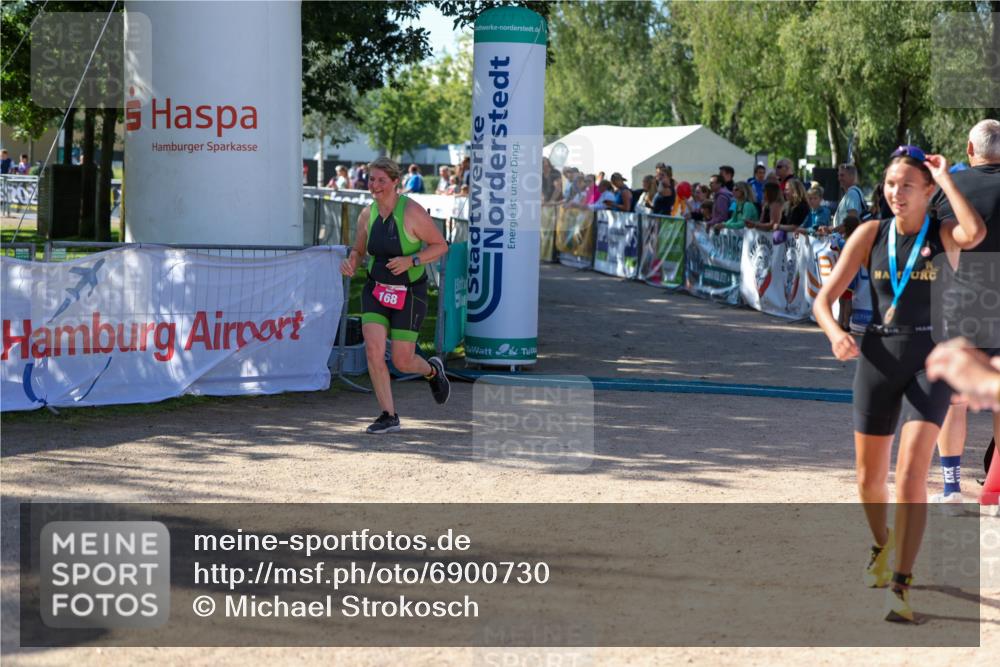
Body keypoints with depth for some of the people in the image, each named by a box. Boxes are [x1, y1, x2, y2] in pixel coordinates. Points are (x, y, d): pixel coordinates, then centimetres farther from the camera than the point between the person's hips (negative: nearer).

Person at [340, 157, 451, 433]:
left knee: (402, 361, -1)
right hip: (376, 289, 4)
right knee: (373, 351, -13)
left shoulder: (412, 211, -15)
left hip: (409, 293, -4)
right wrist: (350, 263, -8)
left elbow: (440, 245, -8)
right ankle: (389, 416, -1)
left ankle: (432, 370, 36)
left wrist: (410, 261, -22)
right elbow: (358, 250, 15)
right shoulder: (367, 214, 0)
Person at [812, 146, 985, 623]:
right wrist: (835, 333, -19)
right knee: (870, 477, 14)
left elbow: (975, 232, -29)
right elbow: (823, 300, 2)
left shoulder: (943, 235, -3)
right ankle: (882, 551, 43)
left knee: (911, 471, -18)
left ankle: (900, 586, -18)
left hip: (931, 359, -3)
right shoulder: (871, 234, 3)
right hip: (878, 356, 3)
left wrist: (945, 177, -18)